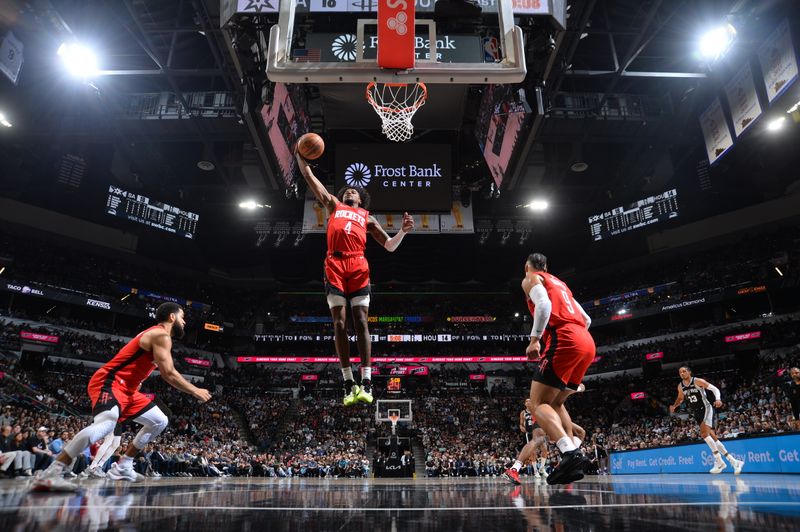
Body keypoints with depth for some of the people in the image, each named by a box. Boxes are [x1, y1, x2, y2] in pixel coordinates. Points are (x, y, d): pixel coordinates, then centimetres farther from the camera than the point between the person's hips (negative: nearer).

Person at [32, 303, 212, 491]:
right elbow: (168, 374, -21)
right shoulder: (161, 335, -14)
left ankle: (122, 466, 15)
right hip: (109, 382, -11)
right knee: (107, 423, -35)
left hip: (126, 388, 11)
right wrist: (195, 391, -13)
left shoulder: (157, 335, 18)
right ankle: (49, 474, -31)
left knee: (160, 421, 11)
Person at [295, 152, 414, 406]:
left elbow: (390, 246, 20)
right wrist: (300, 154, 21)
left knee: (361, 322, -10)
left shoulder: (367, 218, 26)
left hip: (358, 267, 0)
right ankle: (349, 383, -3)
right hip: (335, 266, 0)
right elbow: (309, 177, 27)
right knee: (339, 323, -6)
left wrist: (403, 231, 3)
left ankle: (366, 382, -13)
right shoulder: (333, 205, 27)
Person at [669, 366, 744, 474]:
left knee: (704, 433, -22)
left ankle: (719, 461, -13)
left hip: (706, 409, -6)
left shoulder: (697, 381, -12)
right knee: (712, 437, 4)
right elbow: (680, 399, 19)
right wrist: (674, 406, 1)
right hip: (696, 413, 6)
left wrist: (718, 399, -29)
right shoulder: (680, 386, 4)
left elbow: (715, 389, -11)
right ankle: (733, 461, 13)